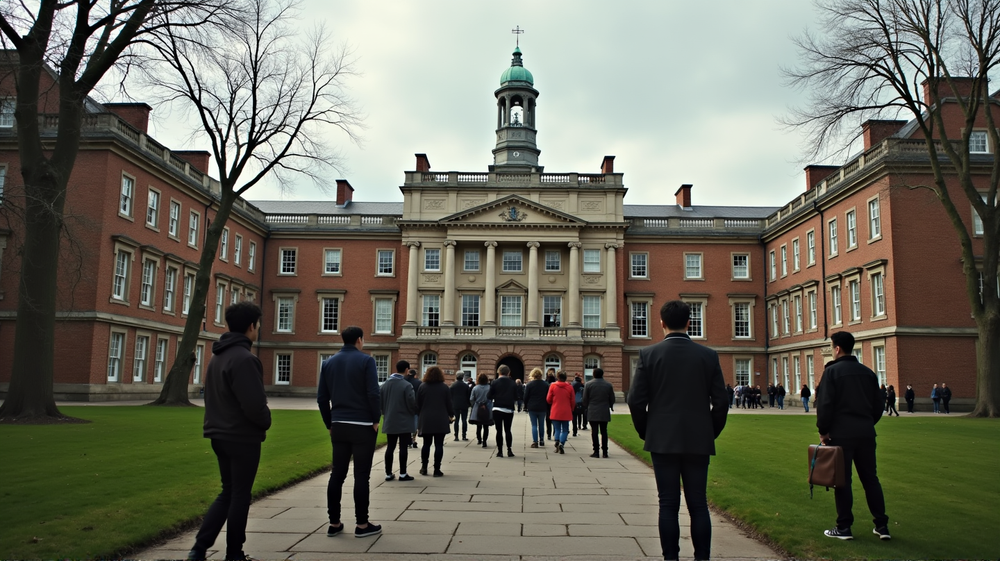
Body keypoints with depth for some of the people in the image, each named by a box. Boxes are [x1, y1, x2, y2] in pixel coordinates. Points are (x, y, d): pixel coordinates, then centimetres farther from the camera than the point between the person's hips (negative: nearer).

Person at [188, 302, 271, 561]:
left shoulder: (218, 356, 10)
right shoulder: (244, 358, -21)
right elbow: (254, 404, -24)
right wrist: (266, 422, -6)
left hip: (221, 435, 9)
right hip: (243, 437, -8)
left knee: (228, 492, 18)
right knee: (240, 495, 6)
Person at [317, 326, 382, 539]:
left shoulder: (329, 362, 9)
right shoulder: (365, 361, -7)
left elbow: (322, 397, 8)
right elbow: (373, 393, -14)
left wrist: (329, 423, 15)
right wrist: (376, 419, -3)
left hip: (339, 426, 5)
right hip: (362, 426, -5)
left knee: (337, 474, 9)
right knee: (361, 475, 0)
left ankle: (334, 523, 13)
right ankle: (362, 524, 6)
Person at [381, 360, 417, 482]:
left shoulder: (385, 384, 4)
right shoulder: (407, 385, -15)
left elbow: (380, 401, 9)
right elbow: (412, 403, -14)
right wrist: (414, 412, 6)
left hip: (389, 421, 6)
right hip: (404, 422, -6)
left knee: (390, 447, 10)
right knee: (403, 447, 1)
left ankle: (388, 473, 13)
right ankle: (403, 474, 3)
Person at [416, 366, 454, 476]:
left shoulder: (422, 387, 1)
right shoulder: (444, 388, -1)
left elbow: (418, 405, 3)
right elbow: (449, 405, 1)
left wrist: (419, 417, 16)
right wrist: (451, 415, 18)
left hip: (426, 420, 2)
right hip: (441, 421, -1)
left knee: (426, 444, 12)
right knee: (439, 445, 1)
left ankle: (424, 468, 16)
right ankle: (437, 469, 1)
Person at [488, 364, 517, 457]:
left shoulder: (495, 382, -6)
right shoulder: (513, 384, 0)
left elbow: (489, 396, -5)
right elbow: (516, 397, 5)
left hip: (497, 409, -2)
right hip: (509, 410, 2)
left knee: (499, 430, 3)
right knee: (508, 430, 13)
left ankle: (500, 451, 3)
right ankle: (509, 450, 7)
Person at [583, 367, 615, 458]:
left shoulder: (588, 384, -4)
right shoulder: (608, 385, 2)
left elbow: (585, 399, 0)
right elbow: (612, 399, 8)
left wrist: (586, 407, 17)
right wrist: (610, 407, 26)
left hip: (592, 412, -2)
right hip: (605, 412, 2)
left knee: (594, 432, 0)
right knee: (604, 432, 6)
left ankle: (596, 451, -1)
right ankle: (605, 452, 5)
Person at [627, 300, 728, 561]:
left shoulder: (648, 354, -4)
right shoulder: (708, 355, 0)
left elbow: (636, 400, -6)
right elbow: (720, 402, -1)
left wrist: (646, 433, 8)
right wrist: (711, 433, 13)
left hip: (662, 441, -1)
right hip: (698, 441, 1)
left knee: (668, 505, 4)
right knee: (698, 505, 8)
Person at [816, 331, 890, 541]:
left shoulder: (832, 371, -8)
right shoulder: (868, 372, 10)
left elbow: (825, 405, -13)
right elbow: (878, 405, 13)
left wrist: (823, 430, -4)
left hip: (841, 433, -5)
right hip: (866, 433, 5)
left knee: (842, 480, 1)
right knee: (870, 478, 12)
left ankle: (844, 527, 5)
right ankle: (882, 525, 13)